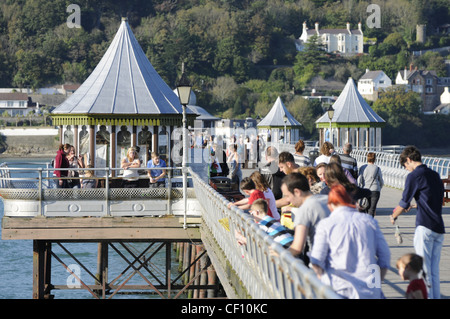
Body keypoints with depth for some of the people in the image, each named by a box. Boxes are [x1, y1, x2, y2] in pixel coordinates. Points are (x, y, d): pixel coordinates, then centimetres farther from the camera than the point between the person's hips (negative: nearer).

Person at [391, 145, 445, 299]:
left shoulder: (414, 176, -7)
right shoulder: (435, 175, 15)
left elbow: (403, 203, -3)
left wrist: (393, 216, 16)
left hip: (425, 228, -7)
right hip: (439, 228, 7)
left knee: (424, 270, -5)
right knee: (434, 271, 10)